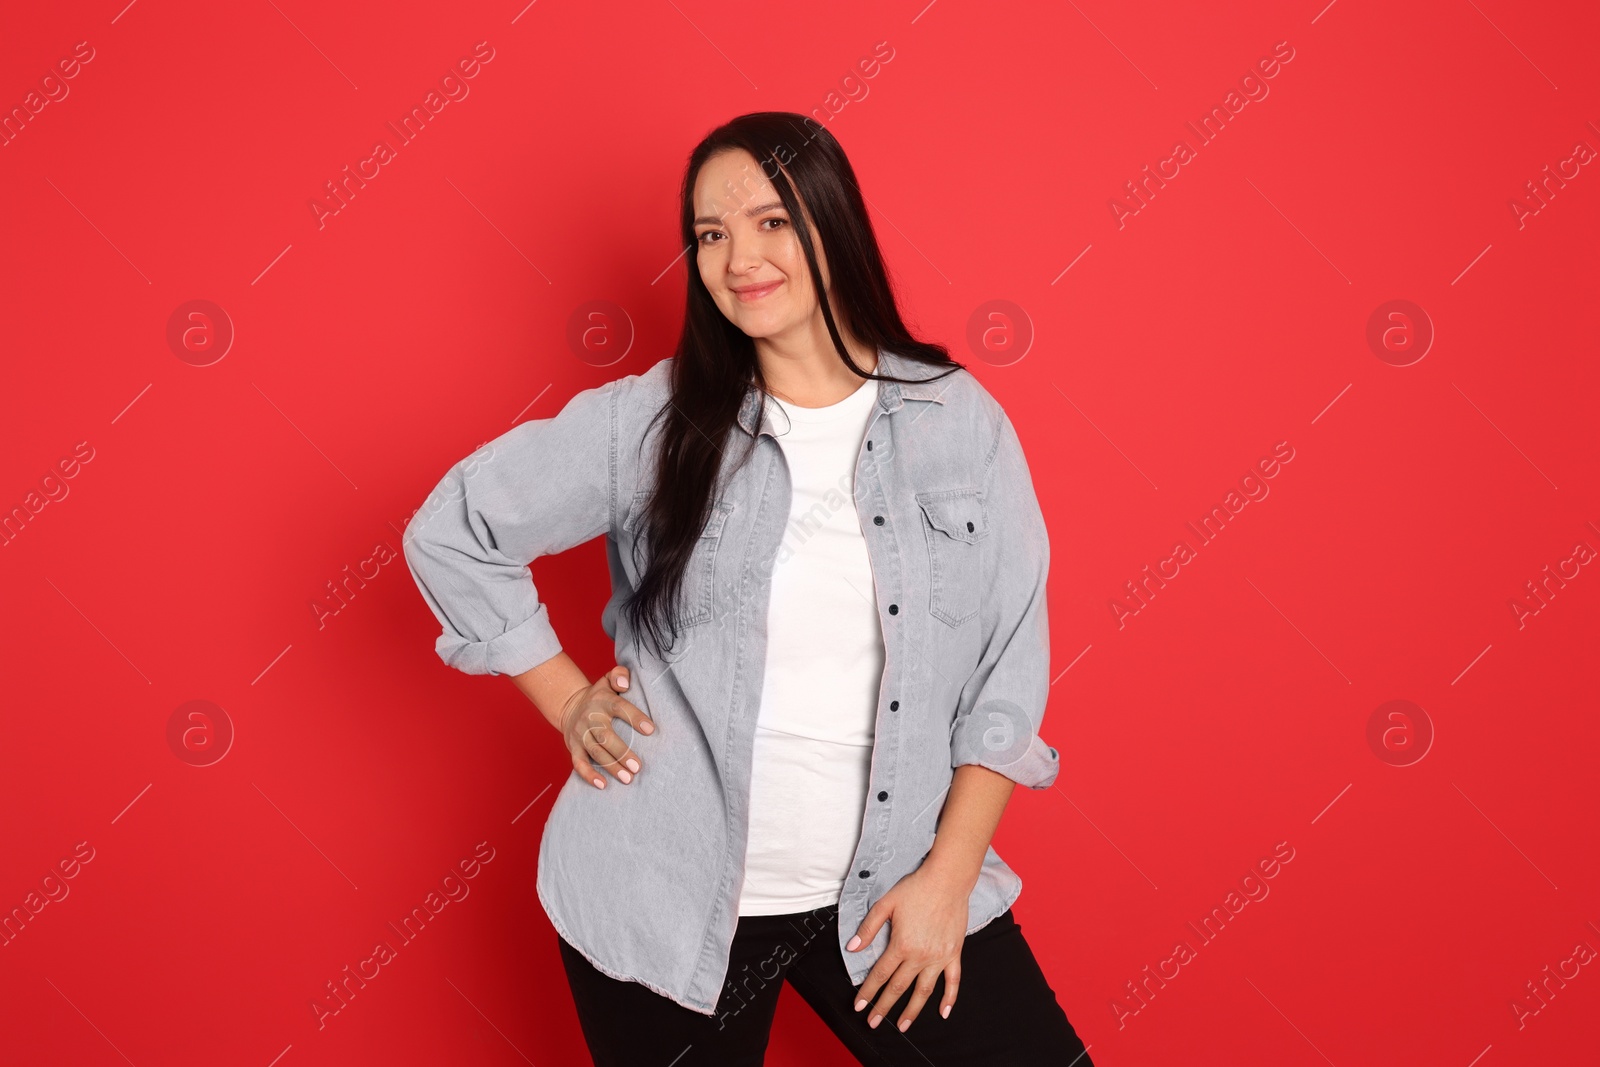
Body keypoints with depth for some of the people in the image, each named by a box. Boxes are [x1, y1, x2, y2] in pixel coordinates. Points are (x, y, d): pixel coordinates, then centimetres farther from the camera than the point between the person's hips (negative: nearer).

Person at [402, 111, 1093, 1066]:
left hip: (887, 893, 1)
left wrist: (948, 876, -5)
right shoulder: (647, 422, -5)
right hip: (668, 902, 0)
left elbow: (1009, 672, -1)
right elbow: (451, 530, 4)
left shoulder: (960, 421, -2)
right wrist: (567, 701, 0)